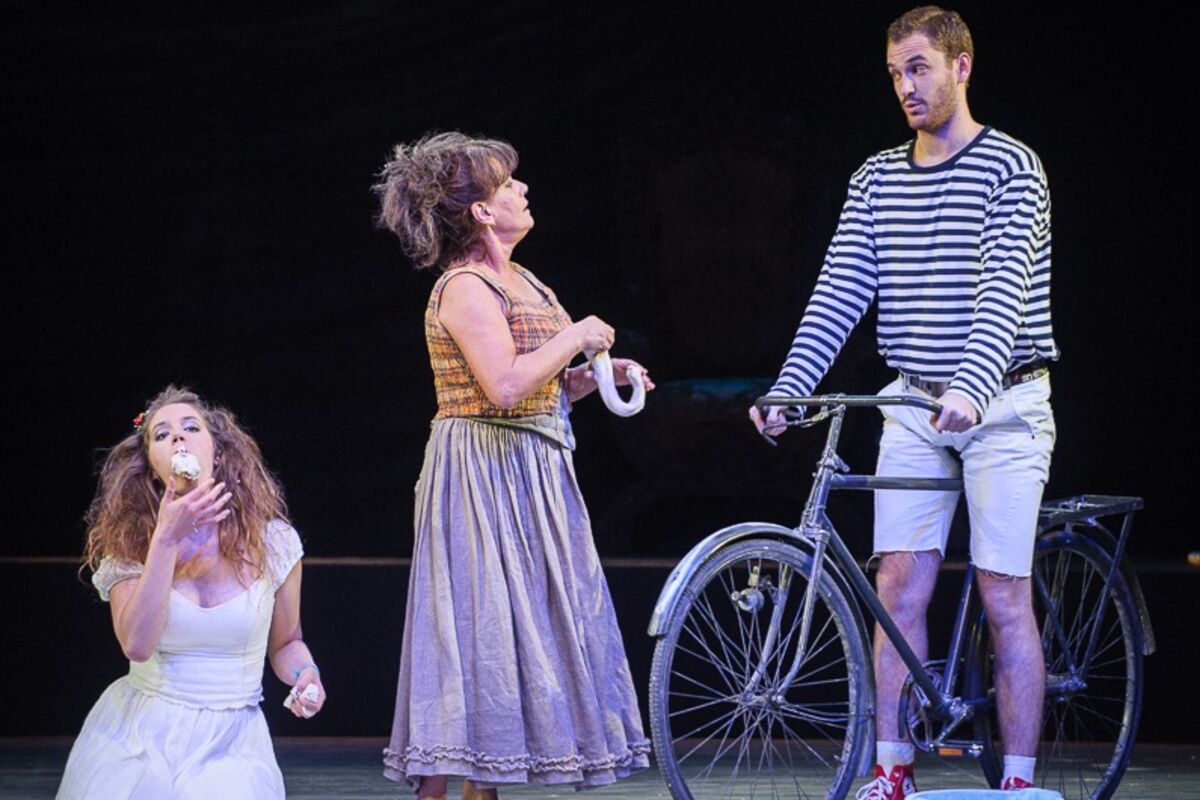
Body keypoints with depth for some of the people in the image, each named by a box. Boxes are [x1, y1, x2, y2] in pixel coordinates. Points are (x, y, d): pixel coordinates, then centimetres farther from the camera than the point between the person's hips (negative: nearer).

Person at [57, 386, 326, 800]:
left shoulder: (271, 541, 0)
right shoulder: (128, 543, -2)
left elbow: (285, 643, 13)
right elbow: (137, 644, -19)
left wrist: (304, 673, -10)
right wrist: (167, 538, -20)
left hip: (230, 747, 0)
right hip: (139, 734, 0)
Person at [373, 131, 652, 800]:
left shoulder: (518, 281, 15)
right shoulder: (466, 288, -14)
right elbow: (504, 385, -28)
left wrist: (594, 376, 4)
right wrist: (573, 337, -16)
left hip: (529, 477, 10)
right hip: (484, 475, -10)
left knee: (515, 627, 10)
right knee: (477, 624, -9)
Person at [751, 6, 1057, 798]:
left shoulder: (1011, 167, -8)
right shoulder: (878, 178, 9)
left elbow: (1003, 291, -20)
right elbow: (841, 289, 2)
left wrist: (971, 389, -34)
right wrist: (786, 390, -10)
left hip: (1001, 405, -5)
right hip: (914, 406, 5)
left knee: (1005, 597, -5)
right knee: (900, 588, 0)